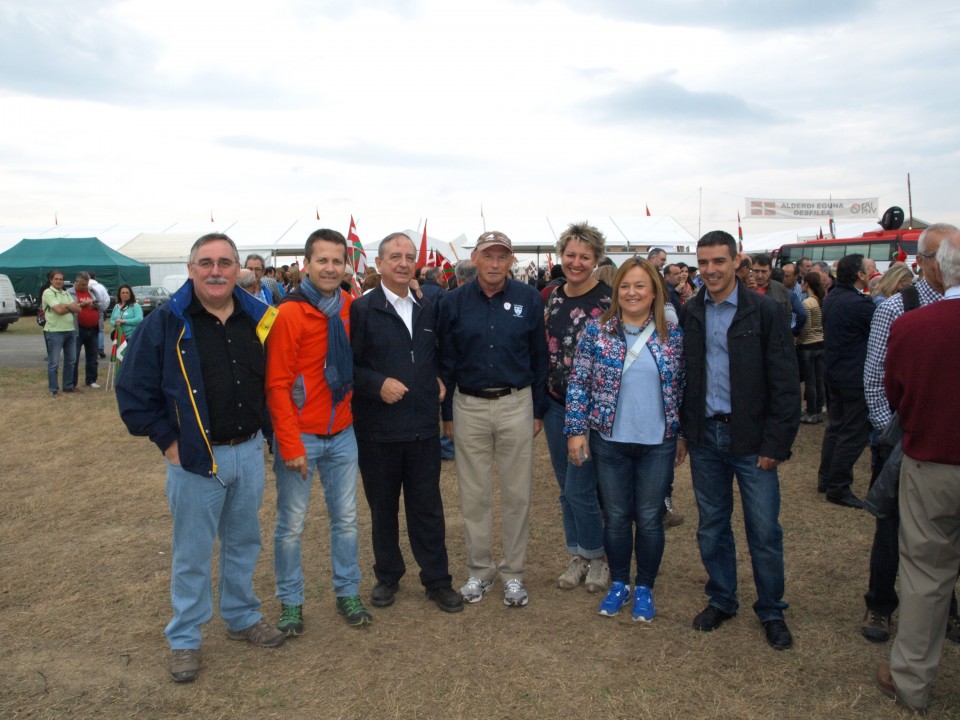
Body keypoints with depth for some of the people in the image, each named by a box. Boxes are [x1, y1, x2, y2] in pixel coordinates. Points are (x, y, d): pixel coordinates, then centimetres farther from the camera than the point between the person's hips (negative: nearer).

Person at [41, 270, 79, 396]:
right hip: (54, 332, -7)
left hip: (70, 331, 7)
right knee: (54, 362, -3)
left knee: (71, 360, 13)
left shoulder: (66, 293, 16)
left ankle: (69, 386, 23)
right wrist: (70, 307, -1)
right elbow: (59, 310, -17)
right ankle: (53, 389, 3)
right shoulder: (48, 292, -6)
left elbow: (78, 309, 6)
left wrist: (65, 306, -9)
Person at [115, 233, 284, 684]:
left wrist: (263, 429, 7)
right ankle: (185, 639, 26)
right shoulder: (165, 323, -10)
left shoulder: (259, 320, 1)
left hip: (249, 452, 4)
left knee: (243, 543, 18)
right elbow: (134, 390, -6)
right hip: (193, 459, -3)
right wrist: (167, 441, -8)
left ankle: (242, 618, 37)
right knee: (192, 553, 8)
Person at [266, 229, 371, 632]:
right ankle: (290, 602, 26)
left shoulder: (349, 307, 2)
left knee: (346, 519, 13)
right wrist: (290, 445, -16)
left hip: (341, 433, 5)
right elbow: (277, 385, -14)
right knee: (291, 525, 8)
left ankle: (348, 593, 30)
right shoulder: (289, 314, -13)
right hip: (300, 435, -5)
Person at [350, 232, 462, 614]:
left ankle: (437, 579, 23)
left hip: (423, 426, 3)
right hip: (378, 429, -3)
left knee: (427, 507, 10)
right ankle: (387, 576, 31)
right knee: (382, 507, 13)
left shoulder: (428, 309, 10)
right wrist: (378, 383, -21)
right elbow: (348, 365, -8)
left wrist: (440, 379, 4)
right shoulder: (361, 309, -6)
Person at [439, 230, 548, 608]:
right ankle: (479, 570, 24)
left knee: (516, 493, 7)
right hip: (469, 407, 1)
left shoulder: (529, 299, -1)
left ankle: (512, 572, 22)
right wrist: (447, 414, 4)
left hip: (516, 404, 0)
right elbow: (446, 362, 5)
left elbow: (539, 357, 4)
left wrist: (538, 410, 3)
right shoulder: (454, 302, 0)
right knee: (474, 494, 8)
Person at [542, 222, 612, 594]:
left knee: (579, 488, -4)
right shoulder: (553, 298, 8)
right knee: (566, 487, 13)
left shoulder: (610, 299, -10)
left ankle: (598, 557, 19)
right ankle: (578, 556, 29)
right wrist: (540, 401, 12)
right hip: (555, 403, 6)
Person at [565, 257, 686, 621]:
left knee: (650, 519, 10)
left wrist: (682, 434, 5)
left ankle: (644, 588, 28)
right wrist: (576, 430, -7)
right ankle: (618, 583, 31)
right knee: (616, 517, 12)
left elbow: (682, 387, 6)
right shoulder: (597, 330, -3)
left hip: (658, 443, 1)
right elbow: (579, 382, -3)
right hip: (610, 441, 0)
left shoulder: (673, 334, 0)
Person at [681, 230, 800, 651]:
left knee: (764, 530, 4)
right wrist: (684, 430, 3)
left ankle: (771, 611, 23)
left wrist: (776, 443, -11)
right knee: (711, 525, 13)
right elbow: (682, 375, 8)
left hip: (750, 438, -3)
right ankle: (721, 600, 31)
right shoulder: (690, 314, 5)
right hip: (705, 436, 3)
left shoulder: (764, 311, -6)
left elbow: (785, 383, -7)